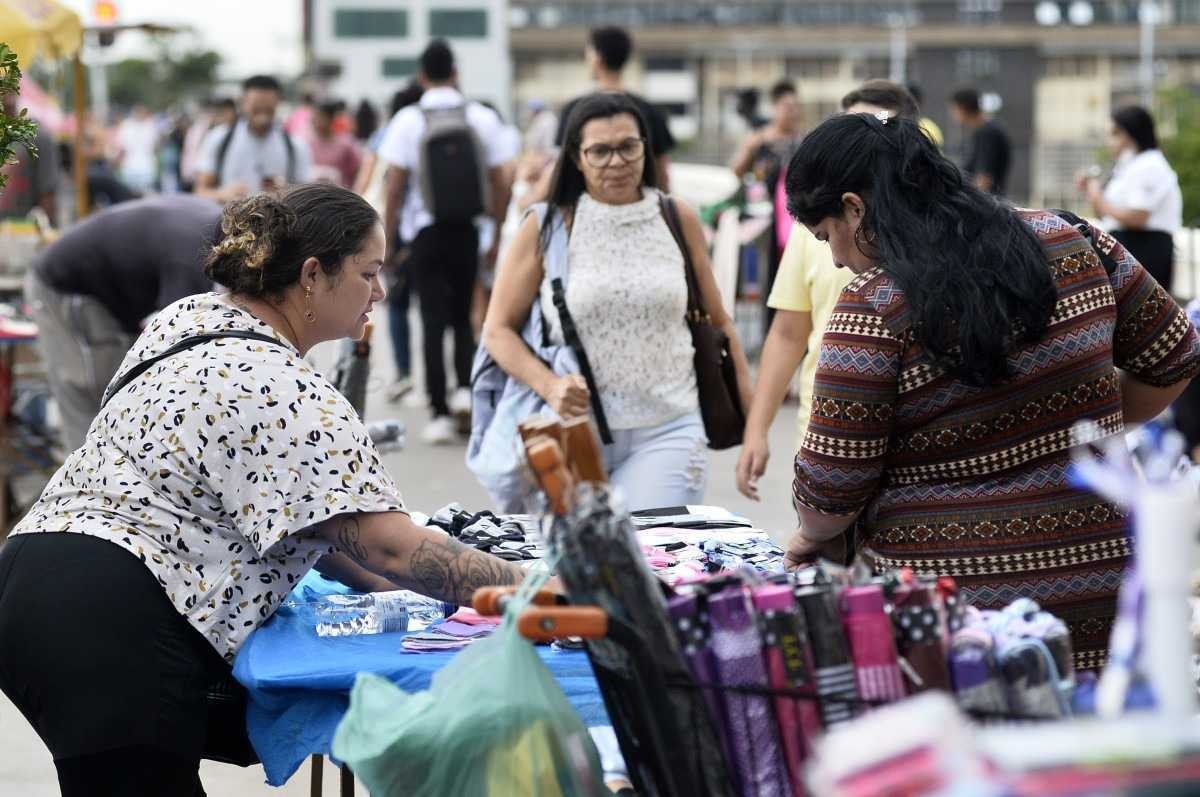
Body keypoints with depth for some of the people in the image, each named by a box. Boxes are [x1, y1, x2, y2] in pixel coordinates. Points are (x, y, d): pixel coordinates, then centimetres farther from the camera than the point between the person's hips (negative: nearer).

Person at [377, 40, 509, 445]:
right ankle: (466, 387, -6)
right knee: (463, 316, 16)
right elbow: (498, 182, 2)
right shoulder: (483, 118, -1)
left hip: (425, 231, -2)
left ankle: (441, 413, -1)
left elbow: (395, 184, -7)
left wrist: (387, 237, 1)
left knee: (433, 320, 2)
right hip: (467, 229, 2)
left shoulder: (407, 121, -6)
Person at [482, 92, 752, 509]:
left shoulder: (678, 220, 7)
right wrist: (549, 385, -14)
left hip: (666, 430, 0)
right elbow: (498, 330, 3)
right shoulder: (546, 228, 1)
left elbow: (717, 321, 16)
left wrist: (752, 416, 12)